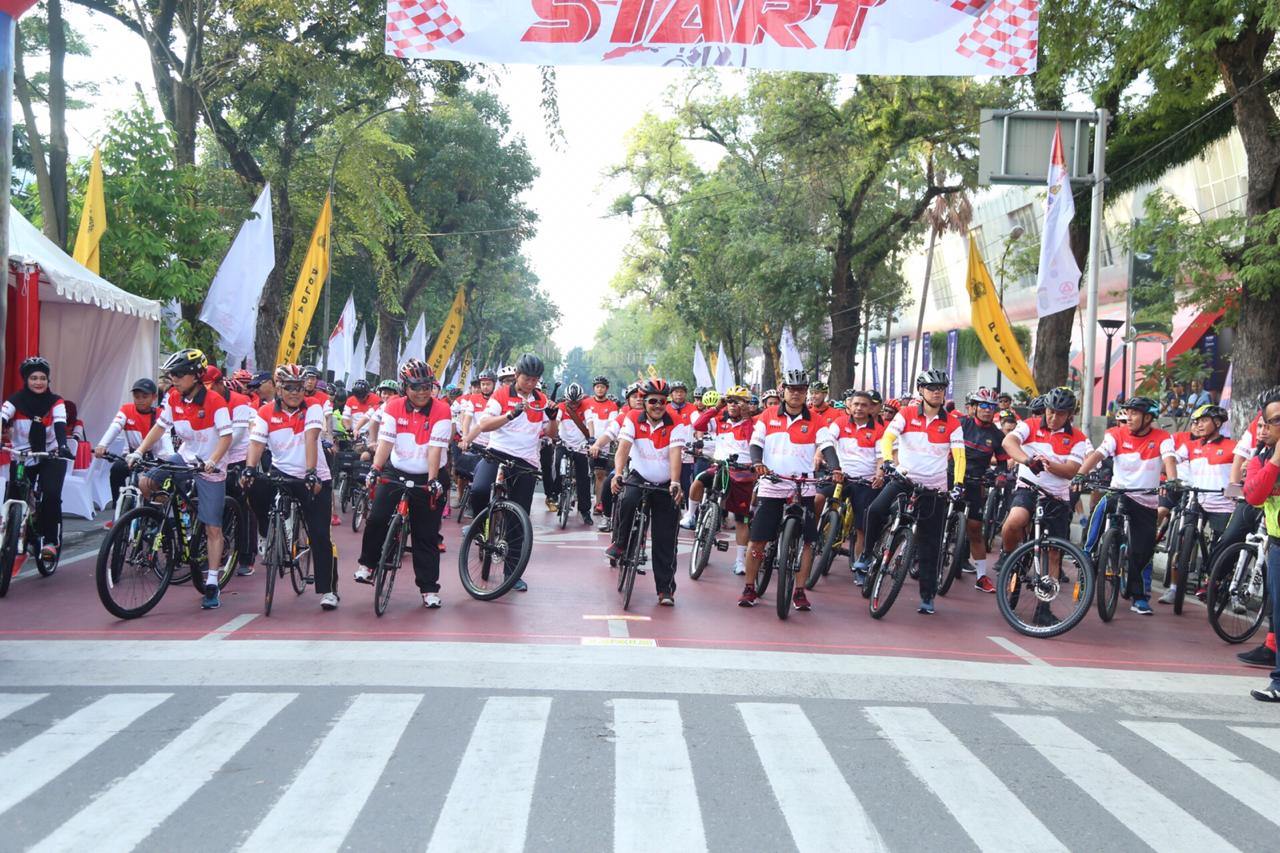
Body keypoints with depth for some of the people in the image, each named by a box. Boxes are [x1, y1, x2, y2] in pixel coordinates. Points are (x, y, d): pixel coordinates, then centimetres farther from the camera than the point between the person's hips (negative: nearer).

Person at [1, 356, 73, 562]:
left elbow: (60, 426, -20)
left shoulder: (55, 402, -6)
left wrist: (63, 446, -40)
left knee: (51, 495, -22)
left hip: (50, 457, -1)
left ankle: (50, 541, -12)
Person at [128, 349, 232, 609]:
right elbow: (160, 427, 4)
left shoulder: (215, 402, -19)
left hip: (210, 468, -5)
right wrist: (139, 452, -8)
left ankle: (211, 584, 1)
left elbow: (226, 437, -21)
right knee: (145, 482, -18)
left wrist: (211, 462, -35)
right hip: (184, 458, 5)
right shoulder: (174, 399, 0)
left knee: (213, 529, -4)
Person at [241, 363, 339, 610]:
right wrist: (249, 469, -34)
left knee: (320, 535, -7)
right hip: (282, 473, 2)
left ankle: (328, 590, 3)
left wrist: (311, 474, -34)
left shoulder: (312, 408, -9)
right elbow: (256, 443, -15)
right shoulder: (266, 413, -3)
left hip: (315, 478, -2)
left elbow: (310, 440, -23)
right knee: (254, 487, -28)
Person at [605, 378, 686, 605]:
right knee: (626, 499, -35)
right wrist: (618, 474, -39)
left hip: (665, 485, 0)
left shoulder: (676, 424, -12)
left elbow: (675, 454, -25)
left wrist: (675, 483, -40)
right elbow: (623, 447, -21)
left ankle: (666, 589, 8)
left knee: (666, 541, -2)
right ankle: (620, 543, -10)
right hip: (639, 476, 0)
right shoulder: (633, 419, -9)